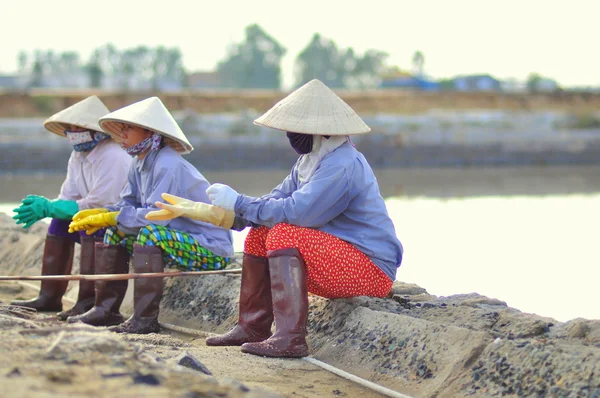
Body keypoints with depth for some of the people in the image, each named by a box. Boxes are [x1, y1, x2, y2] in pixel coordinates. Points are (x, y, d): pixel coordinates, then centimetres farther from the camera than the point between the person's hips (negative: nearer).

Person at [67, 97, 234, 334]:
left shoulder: (169, 165, -23)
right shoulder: (140, 164, 6)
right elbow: (128, 204, 10)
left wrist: (109, 218, -21)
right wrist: (100, 214, -10)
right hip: (179, 240, 10)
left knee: (149, 233, -33)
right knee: (115, 231, 9)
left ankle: (145, 319, -28)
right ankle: (106, 309, 10)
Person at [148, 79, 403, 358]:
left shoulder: (343, 165, -21)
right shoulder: (311, 160, 11)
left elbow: (296, 211, -28)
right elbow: (275, 201, 9)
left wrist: (238, 202, -16)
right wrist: (201, 211, 2)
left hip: (371, 268, -10)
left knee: (283, 233, -26)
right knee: (259, 234, 7)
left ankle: (290, 339, -29)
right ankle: (252, 329, 9)